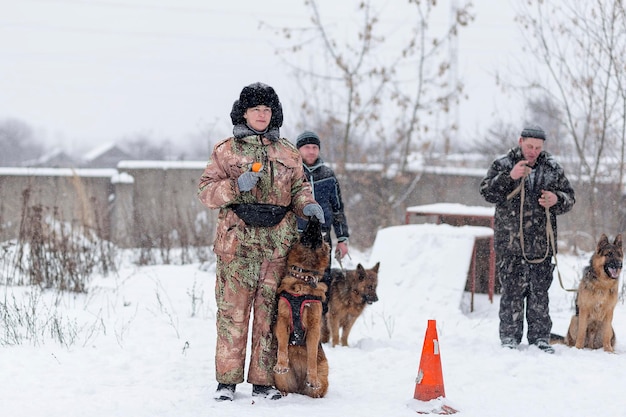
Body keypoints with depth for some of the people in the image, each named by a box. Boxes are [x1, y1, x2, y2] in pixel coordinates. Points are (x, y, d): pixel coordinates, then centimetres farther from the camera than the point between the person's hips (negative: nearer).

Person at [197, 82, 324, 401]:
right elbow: (205, 190, 3)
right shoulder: (225, 150, 5)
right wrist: (236, 187, -15)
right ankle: (227, 380, 4)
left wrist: (307, 205, -1)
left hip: (277, 244, 3)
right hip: (236, 243, -2)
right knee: (232, 311, -4)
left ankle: (263, 380, 10)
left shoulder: (287, 153, 14)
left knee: (269, 312, 3)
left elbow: (299, 187, 21)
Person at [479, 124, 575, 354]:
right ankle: (509, 335, 7)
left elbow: (569, 198, 14)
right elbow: (487, 191, -7)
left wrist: (556, 200, -8)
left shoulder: (553, 168, 10)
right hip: (510, 241, -2)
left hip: (542, 242, 2)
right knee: (513, 289, -2)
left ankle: (540, 335, 13)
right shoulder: (502, 165, 2)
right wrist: (509, 177, -20)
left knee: (540, 290, 5)